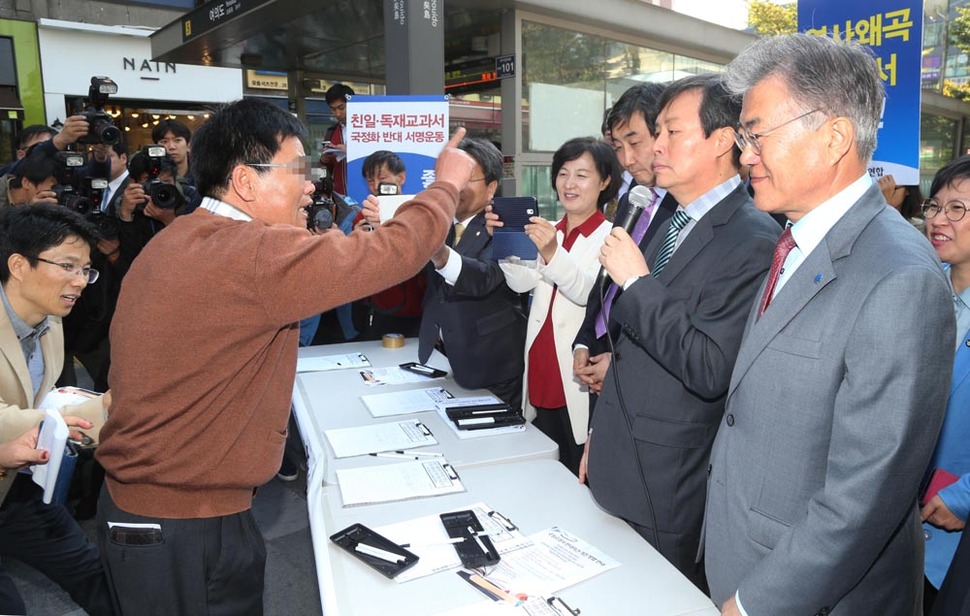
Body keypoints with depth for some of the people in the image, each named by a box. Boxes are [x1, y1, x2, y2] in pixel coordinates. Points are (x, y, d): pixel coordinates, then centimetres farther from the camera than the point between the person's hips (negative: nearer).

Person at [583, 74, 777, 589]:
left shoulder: (753, 242, -19)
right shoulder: (672, 226, 9)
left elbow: (711, 371, -26)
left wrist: (637, 282, -23)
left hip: (670, 490, -8)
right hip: (618, 469, 8)